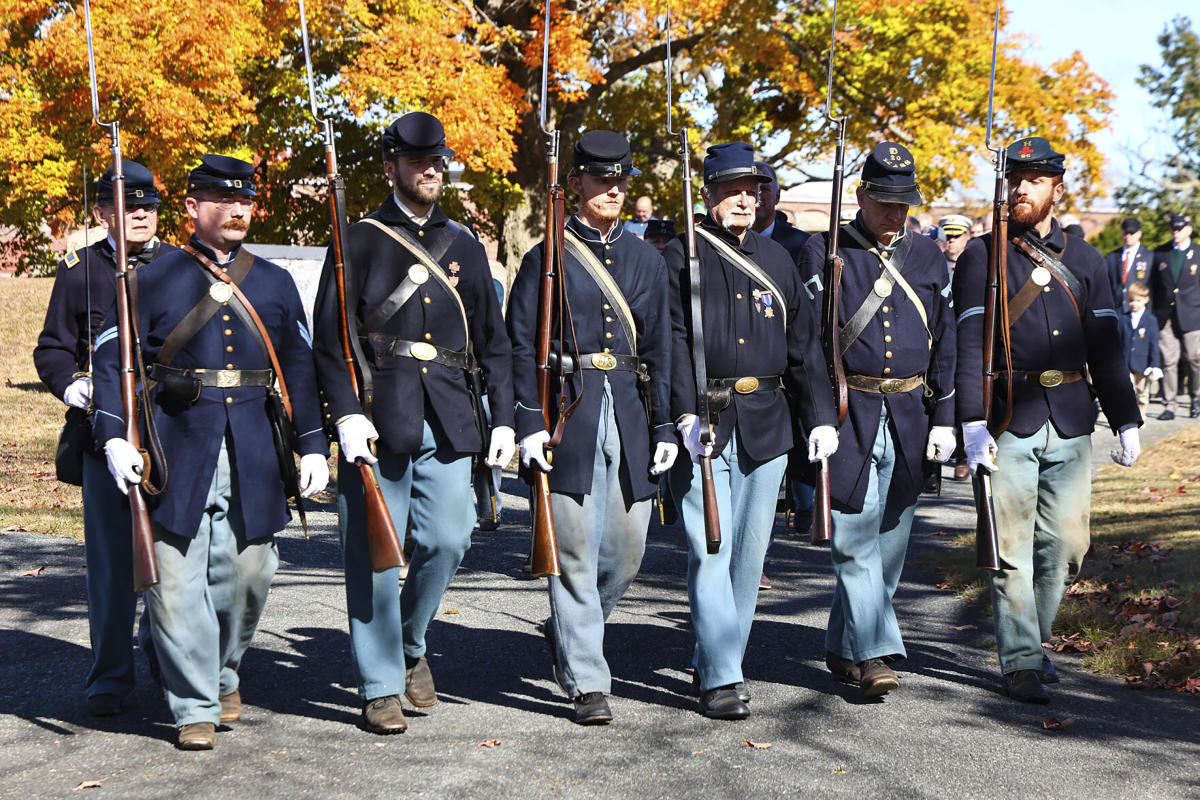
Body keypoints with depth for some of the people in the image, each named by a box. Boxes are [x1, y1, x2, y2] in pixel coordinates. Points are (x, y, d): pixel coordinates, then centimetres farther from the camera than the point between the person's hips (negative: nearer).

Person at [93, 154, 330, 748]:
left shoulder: (275, 283, 12)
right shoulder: (155, 278, 3)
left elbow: (299, 367, 14)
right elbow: (112, 358, 0)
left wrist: (313, 446, 7)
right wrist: (115, 437, -13)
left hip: (253, 454, 3)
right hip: (176, 449, -2)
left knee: (248, 575, 5)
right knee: (175, 580, -4)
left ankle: (224, 677, 31)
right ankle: (195, 707, 8)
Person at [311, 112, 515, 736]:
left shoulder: (464, 247, 16)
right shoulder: (360, 241, 4)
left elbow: (493, 340, 18)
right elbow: (329, 338, -1)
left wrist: (503, 419, 9)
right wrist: (346, 414, -13)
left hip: (448, 419, 4)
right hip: (378, 417, -3)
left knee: (448, 540, 0)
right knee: (375, 554, -1)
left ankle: (411, 647, 26)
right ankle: (381, 688, 8)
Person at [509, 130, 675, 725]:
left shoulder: (645, 258, 14)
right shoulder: (546, 257, 1)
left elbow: (658, 347, 14)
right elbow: (522, 345, -3)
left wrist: (664, 426, 8)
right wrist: (529, 422, -12)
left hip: (630, 412, 5)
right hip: (570, 413, -4)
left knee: (628, 550, 6)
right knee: (576, 552, -3)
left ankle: (569, 630, 33)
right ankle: (587, 682, 4)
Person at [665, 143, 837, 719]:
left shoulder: (776, 260, 15)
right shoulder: (679, 258, 1)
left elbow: (804, 345, 15)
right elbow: (672, 342, -9)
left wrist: (820, 417, 8)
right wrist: (686, 414, -20)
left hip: (766, 424, 5)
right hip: (703, 423, -5)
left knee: (749, 549, 8)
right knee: (710, 549, -9)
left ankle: (717, 662, 21)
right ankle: (720, 678, -7)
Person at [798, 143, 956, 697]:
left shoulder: (927, 256, 11)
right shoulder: (824, 252, 0)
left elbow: (946, 343, 12)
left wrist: (944, 420, 6)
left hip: (910, 416, 4)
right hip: (847, 415, -4)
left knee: (889, 542, 8)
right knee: (855, 537, -11)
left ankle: (843, 651, 21)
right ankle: (874, 653, -8)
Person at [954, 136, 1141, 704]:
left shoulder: (1083, 259, 13)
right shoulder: (981, 256, 2)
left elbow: (1105, 346, 13)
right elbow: (970, 344, -6)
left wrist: (1126, 421, 7)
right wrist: (973, 423, -16)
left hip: (1070, 422, 4)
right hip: (1008, 422, -3)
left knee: (1066, 545, 6)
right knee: (1012, 548, -3)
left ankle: (1034, 639, 25)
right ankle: (1021, 662, 5)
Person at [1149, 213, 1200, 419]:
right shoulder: (1159, 253, 9)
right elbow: (1154, 285, 12)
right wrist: (1154, 313, 7)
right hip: (1165, 316, 1)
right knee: (1168, 361, -2)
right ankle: (1170, 405, 2)